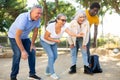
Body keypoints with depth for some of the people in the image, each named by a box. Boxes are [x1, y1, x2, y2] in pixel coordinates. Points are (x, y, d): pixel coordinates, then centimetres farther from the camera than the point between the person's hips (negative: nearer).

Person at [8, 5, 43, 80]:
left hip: (24, 37, 6)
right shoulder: (23, 18, -37)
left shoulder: (37, 19, -18)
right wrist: (23, 51, -32)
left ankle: (32, 74, 9)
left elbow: (35, 32, -2)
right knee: (18, 54, -20)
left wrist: (32, 44, 1)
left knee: (32, 52, -2)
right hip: (14, 36, -6)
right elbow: (17, 36, -35)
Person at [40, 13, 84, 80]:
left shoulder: (64, 26, -24)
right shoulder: (51, 26, -34)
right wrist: (55, 40, -27)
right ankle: (52, 73, 1)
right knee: (51, 56, -15)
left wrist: (77, 35, -58)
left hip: (53, 42, 6)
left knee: (55, 56, 6)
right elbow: (45, 37, -26)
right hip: (45, 42, -6)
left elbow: (70, 33, -40)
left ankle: (47, 71, 25)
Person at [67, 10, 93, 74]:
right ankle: (73, 68, 15)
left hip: (82, 40, 1)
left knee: (84, 52, -2)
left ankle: (86, 68, 4)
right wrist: (71, 43, -9)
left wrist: (85, 43, -10)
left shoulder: (86, 23, -26)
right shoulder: (72, 23, -28)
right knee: (73, 53, 6)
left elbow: (87, 33, -15)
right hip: (73, 39, 0)